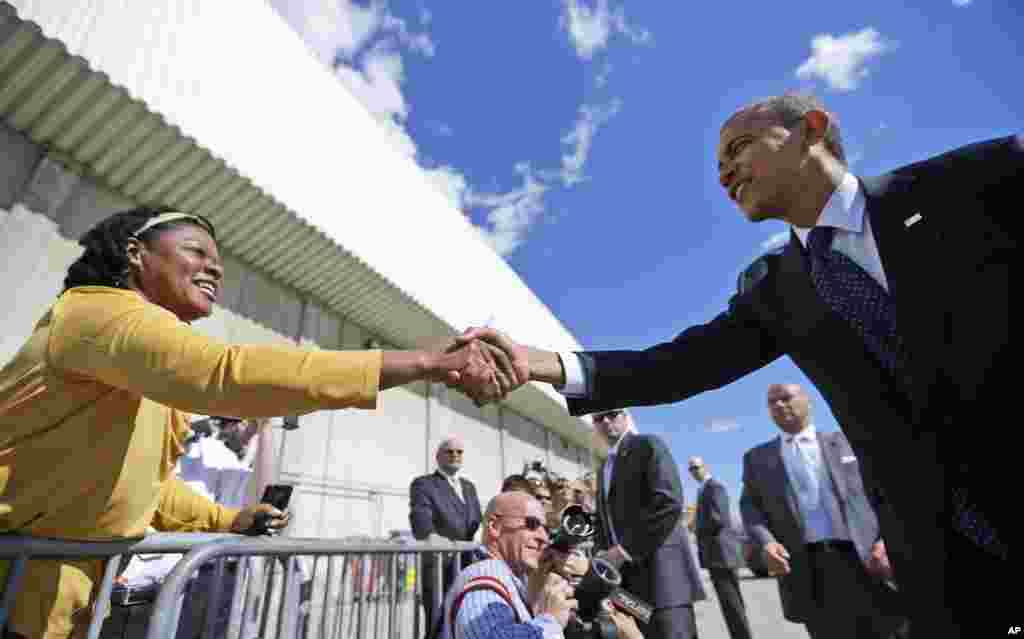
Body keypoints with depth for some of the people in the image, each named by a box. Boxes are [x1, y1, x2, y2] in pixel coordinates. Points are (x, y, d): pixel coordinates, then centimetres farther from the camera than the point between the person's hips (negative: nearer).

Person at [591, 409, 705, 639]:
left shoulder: (649, 445, -4)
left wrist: (625, 550, -16)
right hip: (625, 580, 7)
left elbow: (669, 504, -17)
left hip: (661, 574, -7)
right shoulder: (604, 469, 20)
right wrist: (604, 555, 3)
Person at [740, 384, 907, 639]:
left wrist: (885, 539, -7)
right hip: (804, 567, 0)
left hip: (864, 558, 0)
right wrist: (766, 542, -11)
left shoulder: (845, 441, 14)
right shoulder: (757, 458, 12)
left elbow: (882, 491, 8)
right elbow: (750, 505, 7)